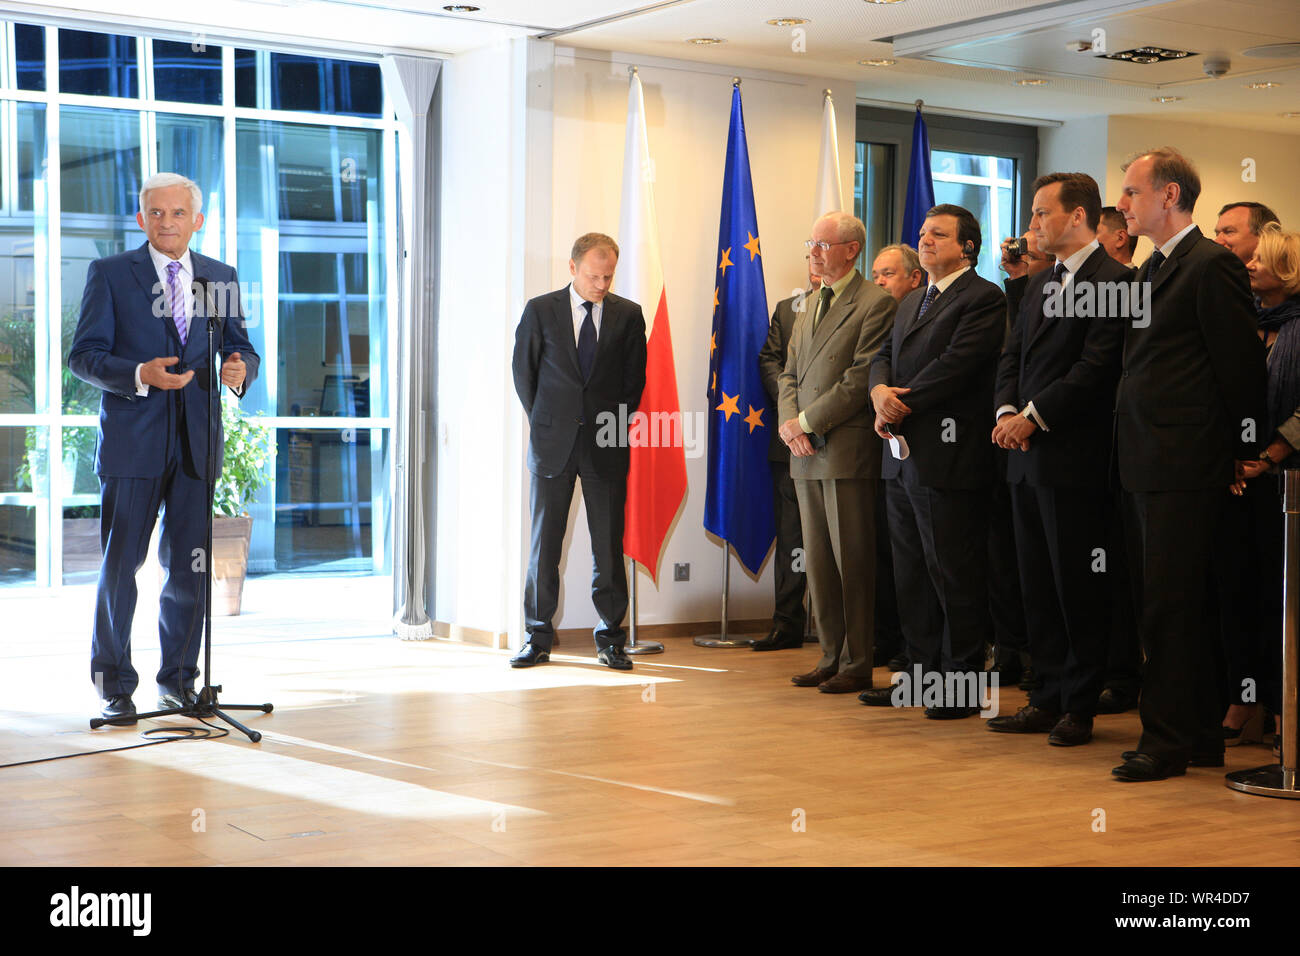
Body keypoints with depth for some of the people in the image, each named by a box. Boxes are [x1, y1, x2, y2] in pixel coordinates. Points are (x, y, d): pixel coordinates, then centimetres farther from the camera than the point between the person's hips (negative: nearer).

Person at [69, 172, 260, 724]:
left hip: (198, 442, 3)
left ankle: (178, 679, 20)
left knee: (188, 568, 6)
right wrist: (140, 374, -19)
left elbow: (241, 348, 13)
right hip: (133, 441, -3)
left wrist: (239, 369, -11)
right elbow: (84, 355, -2)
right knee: (120, 566, 0)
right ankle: (115, 687, 12)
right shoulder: (109, 274, 3)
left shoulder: (221, 278, 13)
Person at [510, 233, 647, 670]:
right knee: (544, 544, 3)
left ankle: (611, 639, 12)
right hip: (553, 443, 0)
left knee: (609, 544, 2)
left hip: (606, 443, 0)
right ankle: (537, 638, 12)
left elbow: (634, 379, 9)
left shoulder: (628, 315, 4)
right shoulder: (540, 310, 2)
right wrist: (543, 423, 7)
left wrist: (616, 423, 4)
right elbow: (523, 371, 9)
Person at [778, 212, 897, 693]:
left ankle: (856, 664, 4)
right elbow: (790, 373, 18)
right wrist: (788, 421, -1)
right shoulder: (809, 307, 19)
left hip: (848, 451, -8)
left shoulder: (876, 303, -7)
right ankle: (830, 657, 17)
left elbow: (860, 379, -14)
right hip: (807, 455, 8)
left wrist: (807, 422, -13)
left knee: (852, 562, -3)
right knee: (818, 562, 10)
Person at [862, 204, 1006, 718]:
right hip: (903, 458, 9)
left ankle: (961, 684, 5)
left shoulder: (984, 298, -8)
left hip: (948, 458, -9)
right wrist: (880, 392, -8)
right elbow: (884, 356, 14)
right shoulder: (911, 302, 21)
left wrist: (900, 409, -13)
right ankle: (922, 672, 22)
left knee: (954, 575, -3)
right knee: (911, 574, 13)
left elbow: (955, 365, -17)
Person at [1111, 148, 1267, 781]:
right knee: (1159, 606, 12)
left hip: (1184, 467, -10)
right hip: (1145, 464, 10)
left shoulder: (1211, 266, -10)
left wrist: (1241, 456, -4)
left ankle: (1167, 740, 2)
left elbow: (1241, 366, -9)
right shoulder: (1152, 271, 18)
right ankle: (1202, 736, 20)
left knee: (1169, 607, -6)